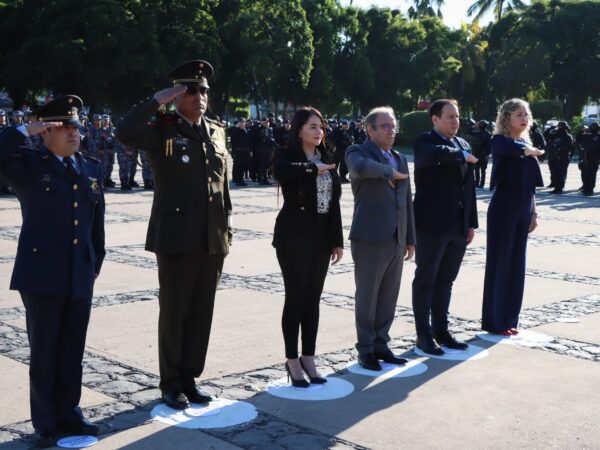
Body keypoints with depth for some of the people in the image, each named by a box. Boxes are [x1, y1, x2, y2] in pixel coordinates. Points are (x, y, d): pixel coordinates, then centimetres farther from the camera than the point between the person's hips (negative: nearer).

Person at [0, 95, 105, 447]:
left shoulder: (92, 168, 11)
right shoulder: (28, 164, 0)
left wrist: (97, 261, 11)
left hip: (80, 277, 4)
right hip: (42, 274, -4)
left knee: (73, 351, 12)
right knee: (44, 352, 5)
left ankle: (68, 412, 26)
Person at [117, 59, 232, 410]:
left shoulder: (216, 131, 13)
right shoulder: (163, 128, -4)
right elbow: (126, 134, -24)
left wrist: (227, 226, 13)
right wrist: (157, 101, -19)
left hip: (212, 239, 5)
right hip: (176, 237, -5)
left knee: (202, 312, 9)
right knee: (174, 312, 3)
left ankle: (190, 378, 22)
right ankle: (171, 383, 16)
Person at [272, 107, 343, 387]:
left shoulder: (327, 159, 11)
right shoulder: (287, 155, -6)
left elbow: (334, 202, 10)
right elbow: (280, 172, -33)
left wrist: (337, 240, 6)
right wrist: (313, 169, -19)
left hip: (322, 236, 6)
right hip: (294, 236, -5)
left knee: (313, 298, 10)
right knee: (295, 298, 0)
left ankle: (308, 358, 20)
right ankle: (293, 361, 10)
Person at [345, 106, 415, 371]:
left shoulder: (400, 159, 18)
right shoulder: (357, 151, -3)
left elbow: (407, 201, 19)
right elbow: (360, 167, -30)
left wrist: (410, 238, 15)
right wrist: (388, 172, -13)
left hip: (396, 240, 6)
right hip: (369, 239, -6)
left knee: (389, 297, 11)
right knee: (367, 296, 2)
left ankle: (381, 344, 24)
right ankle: (365, 349, 13)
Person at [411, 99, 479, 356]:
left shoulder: (463, 145, 15)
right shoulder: (425, 142, -7)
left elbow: (469, 187, 16)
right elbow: (434, 154, -33)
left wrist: (472, 223, 12)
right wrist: (461, 156, -16)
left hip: (458, 227, 7)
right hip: (432, 225, -6)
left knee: (446, 281, 14)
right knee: (426, 281, 3)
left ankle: (441, 330, 24)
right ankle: (424, 335, 10)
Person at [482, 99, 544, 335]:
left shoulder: (526, 143, 14)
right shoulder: (499, 141, -8)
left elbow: (529, 184, 16)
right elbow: (518, 150, -34)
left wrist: (533, 212, 14)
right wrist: (532, 152, -18)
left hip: (522, 210, 7)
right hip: (503, 208, -7)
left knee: (516, 264, 10)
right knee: (499, 263, -2)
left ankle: (508, 318, 19)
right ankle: (493, 321, 6)